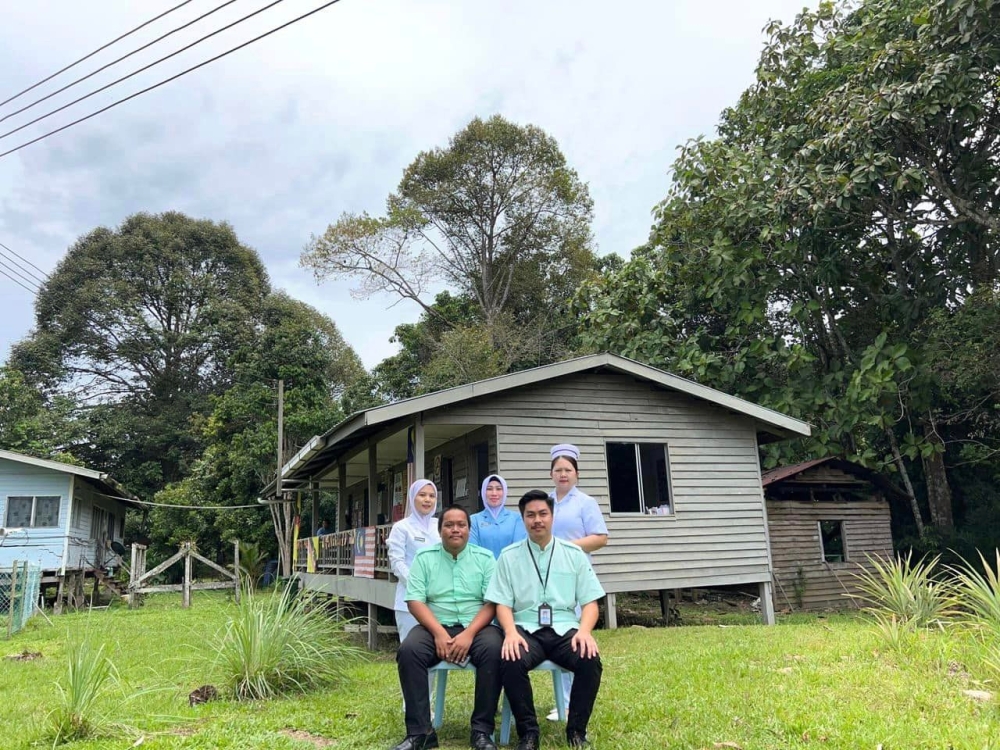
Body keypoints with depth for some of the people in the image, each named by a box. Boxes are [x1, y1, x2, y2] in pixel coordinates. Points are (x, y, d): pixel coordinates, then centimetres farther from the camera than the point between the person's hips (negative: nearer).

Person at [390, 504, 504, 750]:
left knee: (494, 650, -32)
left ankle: (482, 730, -19)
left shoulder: (485, 558, 5)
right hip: (435, 626, 1)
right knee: (408, 651, -28)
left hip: (476, 626, -1)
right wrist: (439, 633, -16)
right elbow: (415, 600, -2)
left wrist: (469, 633, -17)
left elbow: (492, 602, -2)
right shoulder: (424, 558, 6)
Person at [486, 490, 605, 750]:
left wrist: (584, 631, -14)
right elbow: (502, 603, 3)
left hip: (565, 629, 1)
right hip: (526, 629, 0)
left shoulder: (574, 554, 10)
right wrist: (511, 632, -18)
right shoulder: (509, 556, 8)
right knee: (510, 662, -33)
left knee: (590, 660, -30)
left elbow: (590, 602, 7)